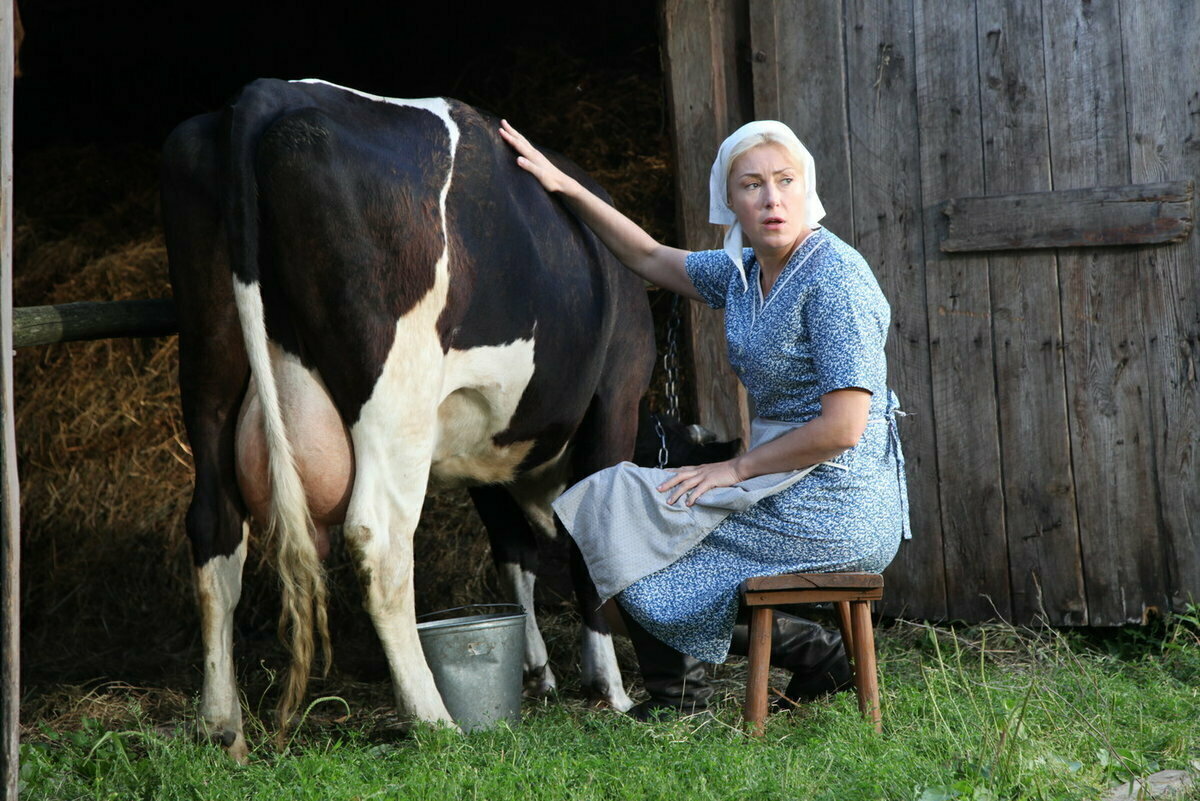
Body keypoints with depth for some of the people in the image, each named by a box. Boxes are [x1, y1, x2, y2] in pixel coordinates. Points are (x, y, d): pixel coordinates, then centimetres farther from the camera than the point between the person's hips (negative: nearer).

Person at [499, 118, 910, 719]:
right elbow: (650, 258, 26)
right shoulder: (746, 271, 9)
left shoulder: (835, 277, -17)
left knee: (622, 518, -4)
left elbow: (842, 428, -22)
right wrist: (565, 187, 20)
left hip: (833, 509, -9)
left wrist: (737, 469, -13)